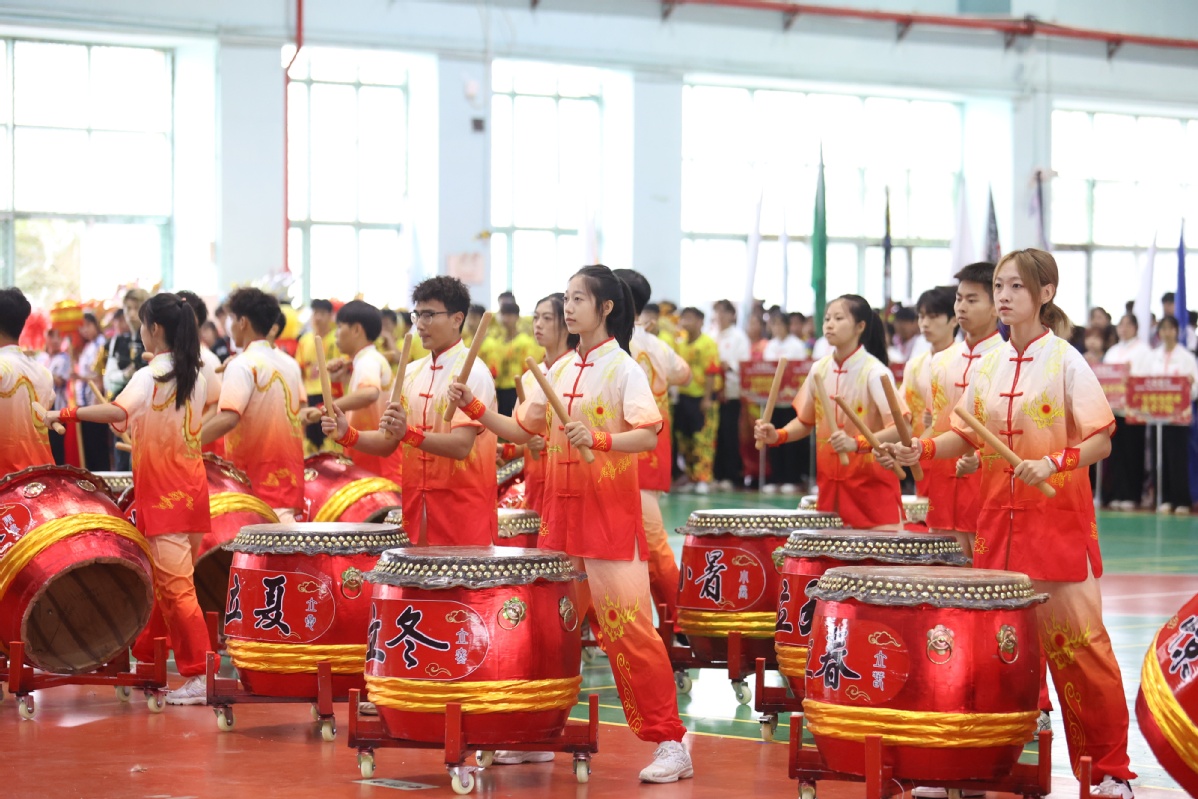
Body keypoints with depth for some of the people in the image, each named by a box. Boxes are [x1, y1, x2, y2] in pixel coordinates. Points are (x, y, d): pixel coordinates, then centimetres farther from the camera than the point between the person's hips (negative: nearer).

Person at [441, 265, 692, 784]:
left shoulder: (623, 370, -7)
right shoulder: (561, 371, 13)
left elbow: (649, 435, -17)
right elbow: (522, 429, 17)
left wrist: (599, 439, -31)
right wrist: (475, 410, 4)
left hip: (610, 515, -7)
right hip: (562, 512, 7)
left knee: (627, 628, -10)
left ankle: (670, 745, -7)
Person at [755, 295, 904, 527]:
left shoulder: (874, 372, -13)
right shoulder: (820, 369, 4)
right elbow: (806, 421, 16)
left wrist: (857, 443, -34)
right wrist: (777, 436, -3)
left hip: (872, 483, -5)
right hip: (830, 482, 5)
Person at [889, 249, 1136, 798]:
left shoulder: (1066, 362, -7)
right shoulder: (989, 366, 8)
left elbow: (1100, 442, -10)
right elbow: (967, 436, 15)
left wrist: (1052, 463, -25)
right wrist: (922, 450, -2)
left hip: (1058, 522, -5)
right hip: (998, 520, 5)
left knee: (1074, 644, -4)